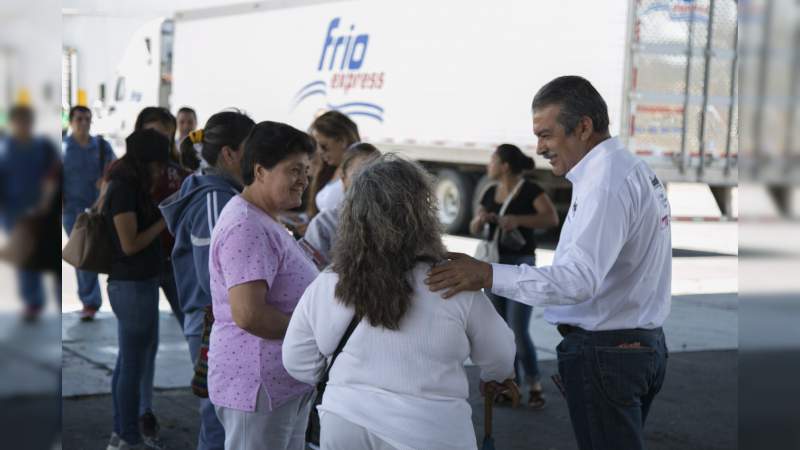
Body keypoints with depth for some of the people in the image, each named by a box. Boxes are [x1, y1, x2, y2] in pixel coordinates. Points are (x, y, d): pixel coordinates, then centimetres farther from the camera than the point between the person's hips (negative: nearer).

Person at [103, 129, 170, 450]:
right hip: (134, 286, -10)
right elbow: (130, 244, -18)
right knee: (135, 366, 0)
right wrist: (165, 220, -11)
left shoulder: (130, 187, 11)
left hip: (134, 284, 10)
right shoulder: (124, 190, -16)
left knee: (128, 363, 17)